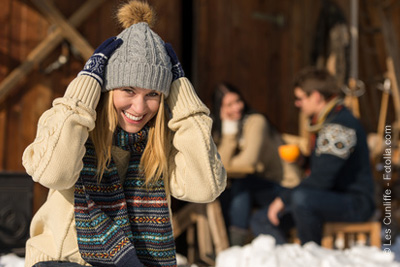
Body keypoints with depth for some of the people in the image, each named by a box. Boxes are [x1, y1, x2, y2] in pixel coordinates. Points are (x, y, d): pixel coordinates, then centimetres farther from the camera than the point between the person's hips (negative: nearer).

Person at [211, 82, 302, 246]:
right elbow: (222, 163, -11)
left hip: (284, 186, -6)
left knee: (241, 183, -28)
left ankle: (237, 244, -26)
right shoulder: (220, 128, 6)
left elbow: (249, 162, -25)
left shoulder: (256, 121, -15)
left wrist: (228, 164, -6)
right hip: (258, 186, 6)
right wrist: (229, 129, -16)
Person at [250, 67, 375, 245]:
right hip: (328, 197, 10)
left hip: (355, 202, -10)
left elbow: (322, 179, -26)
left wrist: (283, 198, -18)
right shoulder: (325, 122, 13)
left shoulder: (340, 125, -19)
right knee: (261, 221, 1)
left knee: (301, 198, -38)